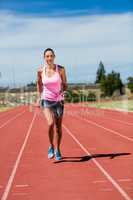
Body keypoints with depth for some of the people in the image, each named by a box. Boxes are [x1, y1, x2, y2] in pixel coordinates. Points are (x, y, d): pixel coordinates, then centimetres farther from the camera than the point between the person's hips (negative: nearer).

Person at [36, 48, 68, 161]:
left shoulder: (61, 69, -6)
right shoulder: (41, 71, -3)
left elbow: (65, 85, 2)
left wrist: (63, 93, -17)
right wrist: (39, 97, 13)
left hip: (59, 101, 1)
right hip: (46, 101, -1)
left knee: (58, 127, 7)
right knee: (51, 124, -22)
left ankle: (58, 149, 29)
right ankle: (51, 146, 3)